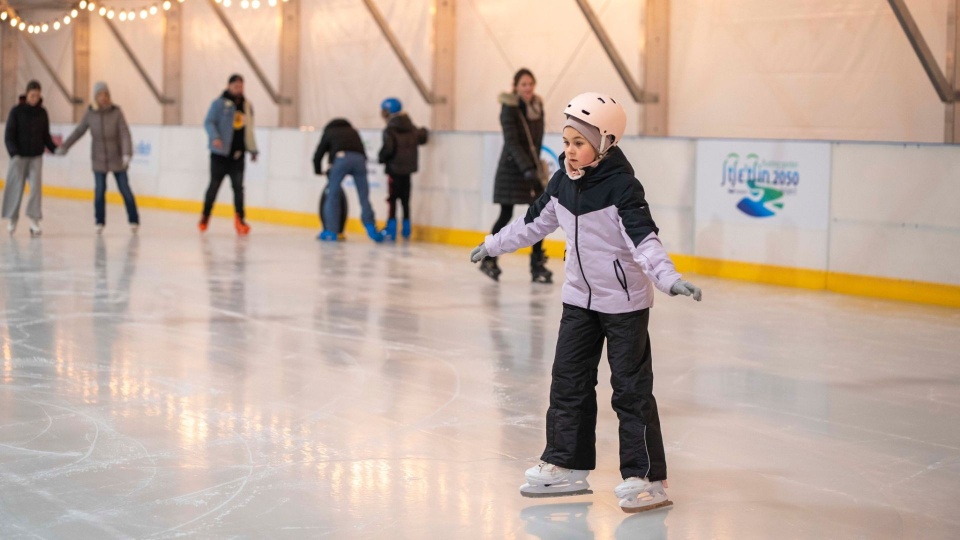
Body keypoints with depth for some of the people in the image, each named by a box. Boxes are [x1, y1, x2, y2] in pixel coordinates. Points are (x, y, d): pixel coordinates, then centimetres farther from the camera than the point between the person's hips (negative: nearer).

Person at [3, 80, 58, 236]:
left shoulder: (42, 112, 4)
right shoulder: (16, 111, -6)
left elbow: (46, 136, 11)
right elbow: (9, 135, -7)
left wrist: (54, 149, -4)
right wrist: (14, 153, -20)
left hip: (36, 156, 2)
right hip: (19, 157, -2)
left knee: (36, 187, -8)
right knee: (16, 188, 2)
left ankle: (34, 221, -8)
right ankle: (12, 219, 19)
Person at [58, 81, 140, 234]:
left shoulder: (116, 113, -10)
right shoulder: (90, 114, -3)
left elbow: (125, 134, -16)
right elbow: (78, 131, 5)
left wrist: (127, 154, -29)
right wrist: (64, 147, 0)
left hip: (117, 159, -1)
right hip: (99, 160, 2)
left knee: (125, 189, 2)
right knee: (100, 191, -2)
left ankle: (133, 220, 15)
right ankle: (99, 222, 12)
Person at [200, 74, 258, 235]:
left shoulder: (247, 106, 12)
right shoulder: (219, 103, -4)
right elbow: (209, 122, -10)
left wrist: (253, 150, 18)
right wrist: (214, 137, -27)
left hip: (238, 155, 3)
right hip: (220, 154, -3)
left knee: (238, 186, -3)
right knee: (214, 186, 5)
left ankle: (240, 219, -1)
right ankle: (205, 216, 20)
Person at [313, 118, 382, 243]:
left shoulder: (329, 131, 29)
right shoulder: (353, 131, 37)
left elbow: (318, 155, 26)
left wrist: (319, 171, 44)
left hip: (341, 158, -2)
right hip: (359, 158, 2)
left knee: (333, 195, 8)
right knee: (364, 197, 7)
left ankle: (331, 232, 6)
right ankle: (371, 228, -3)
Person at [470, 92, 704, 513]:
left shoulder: (621, 187, -20)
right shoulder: (562, 183, 1)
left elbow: (644, 240, -29)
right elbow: (534, 223, 17)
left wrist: (669, 279, -43)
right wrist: (493, 245, 26)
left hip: (624, 301, -7)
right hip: (580, 297, 7)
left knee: (631, 389, -3)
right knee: (568, 381, 11)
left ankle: (647, 477, 3)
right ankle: (566, 465, 22)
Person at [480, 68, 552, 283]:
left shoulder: (537, 106, 4)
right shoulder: (509, 108, -14)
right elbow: (512, 142, -23)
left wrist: (535, 164, 10)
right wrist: (526, 168, -32)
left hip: (531, 167, 5)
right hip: (511, 167, -5)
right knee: (506, 215, 1)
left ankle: (537, 265, 6)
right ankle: (489, 259, 19)